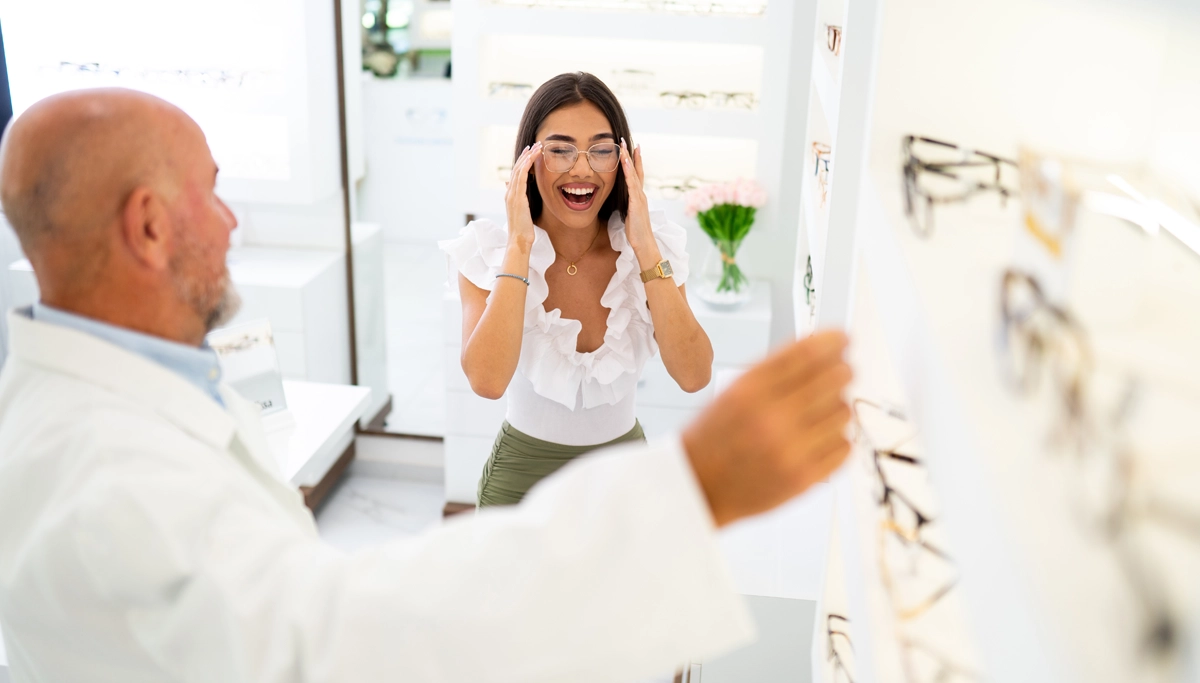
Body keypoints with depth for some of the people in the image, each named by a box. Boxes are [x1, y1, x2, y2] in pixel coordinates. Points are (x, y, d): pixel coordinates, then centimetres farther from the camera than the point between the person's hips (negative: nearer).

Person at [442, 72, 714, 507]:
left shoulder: (652, 247, -11)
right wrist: (519, 247, -29)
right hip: (523, 475, -1)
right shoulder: (487, 253, -15)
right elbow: (487, 381, -31)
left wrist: (645, 248, -25)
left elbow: (694, 376, -23)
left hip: (624, 471, 2)